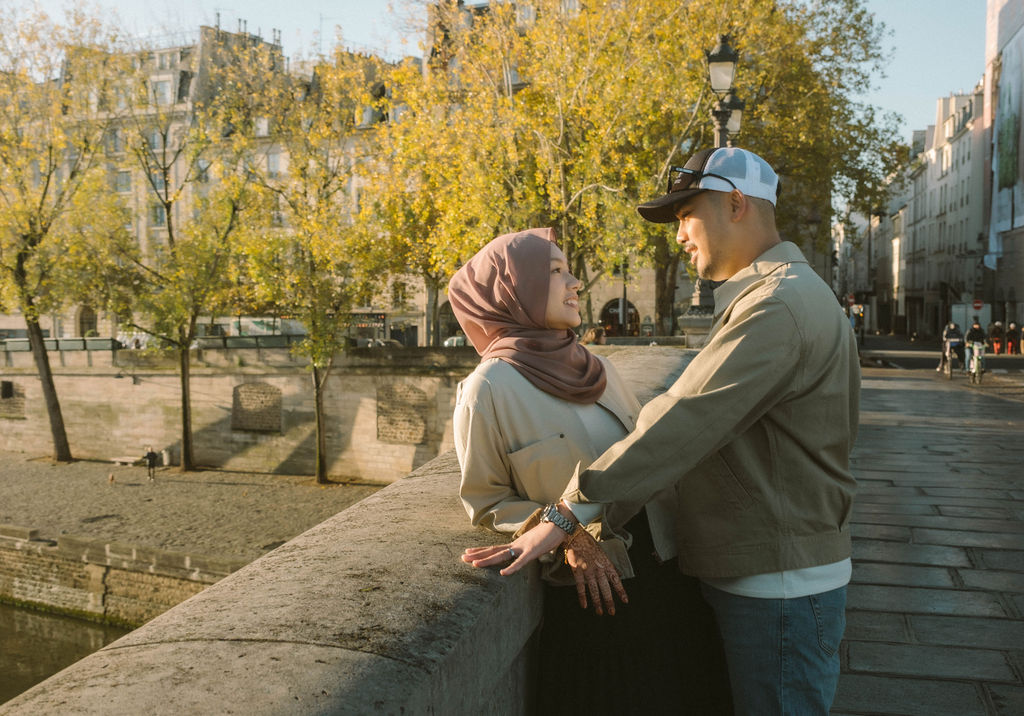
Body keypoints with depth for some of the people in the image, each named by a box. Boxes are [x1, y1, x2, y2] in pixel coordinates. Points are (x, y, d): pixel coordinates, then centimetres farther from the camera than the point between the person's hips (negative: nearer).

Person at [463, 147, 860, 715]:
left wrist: (569, 514, -25)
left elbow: (680, 425, -27)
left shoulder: (781, 305, -20)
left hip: (782, 589, -9)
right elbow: (690, 433, 11)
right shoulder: (763, 298, 15)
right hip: (751, 571, 9)